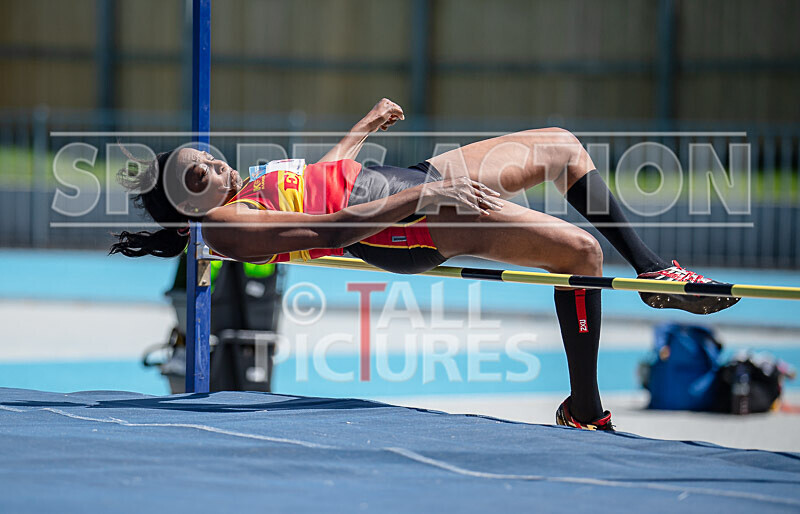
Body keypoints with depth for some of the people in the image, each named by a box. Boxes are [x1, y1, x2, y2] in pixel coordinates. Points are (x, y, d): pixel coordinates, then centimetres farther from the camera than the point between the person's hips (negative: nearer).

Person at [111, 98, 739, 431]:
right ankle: (584, 410, -3)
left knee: (563, 146, 16)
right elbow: (327, 230, -27)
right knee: (580, 250, -15)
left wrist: (367, 123, 35)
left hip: (414, 179, 10)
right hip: (404, 225, -10)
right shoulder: (225, 225, -18)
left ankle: (652, 269, 27)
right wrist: (420, 198, -30)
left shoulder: (247, 189, 11)